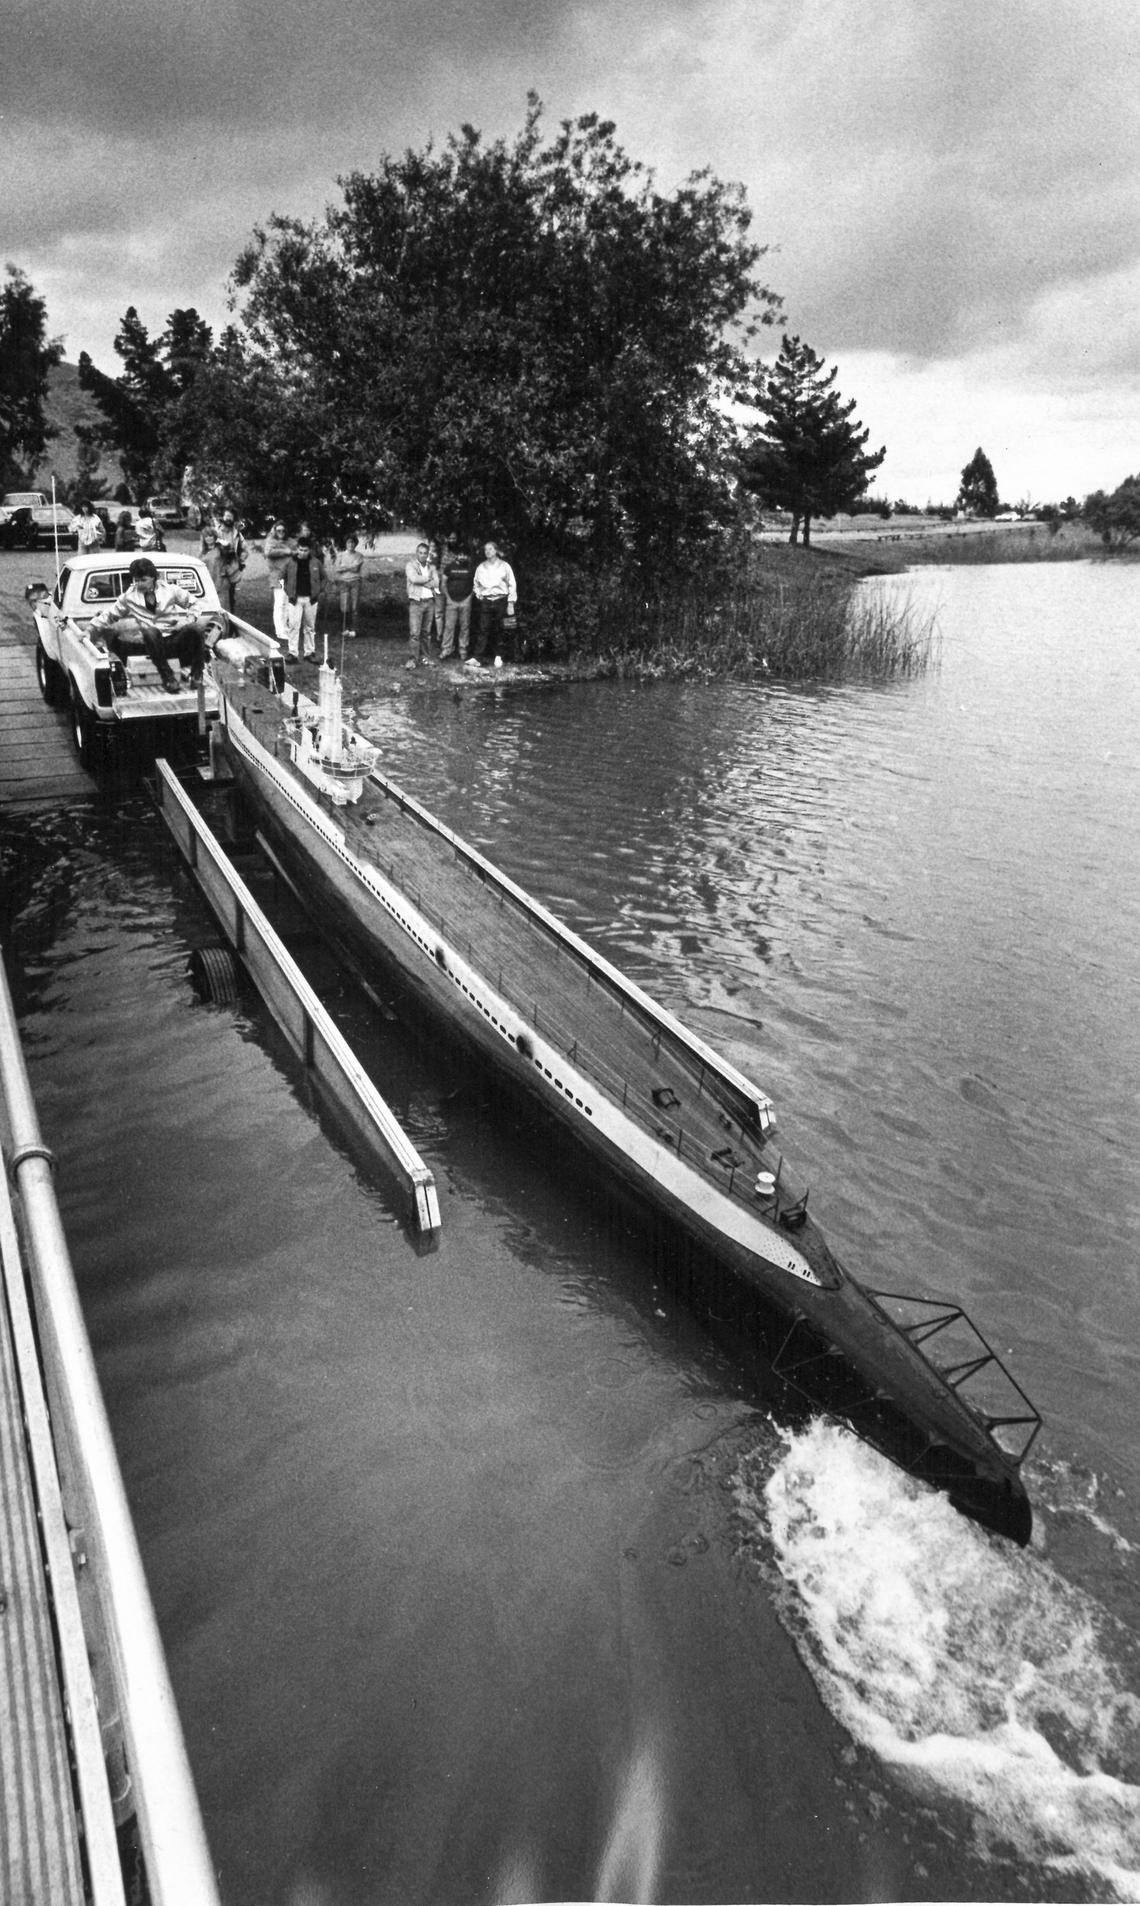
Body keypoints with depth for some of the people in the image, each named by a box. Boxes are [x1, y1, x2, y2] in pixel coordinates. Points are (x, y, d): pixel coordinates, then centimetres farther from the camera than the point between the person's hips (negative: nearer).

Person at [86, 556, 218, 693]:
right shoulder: (129, 597, 10)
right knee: (150, 631, -37)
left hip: (175, 639, 0)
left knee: (194, 629, -32)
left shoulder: (170, 590, 9)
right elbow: (108, 615, 18)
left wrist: (190, 618, 0)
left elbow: (192, 603, 19)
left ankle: (196, 675, -20)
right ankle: (168, 677, -33)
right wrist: (89, 630, 11)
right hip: (153, 641, 0)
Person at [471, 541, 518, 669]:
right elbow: (476, 584, 22)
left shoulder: (504, 566, 3)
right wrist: (479, 595, 6)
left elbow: (512, 585, 3)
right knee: (483, 629, -7)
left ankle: (498, 657, 10)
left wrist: (511, 603, -3)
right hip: (485, 601, 1)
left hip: (501, 601, -1)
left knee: (498, 631, 0)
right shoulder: (481, 567, 10)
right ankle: (477, 657, -12)